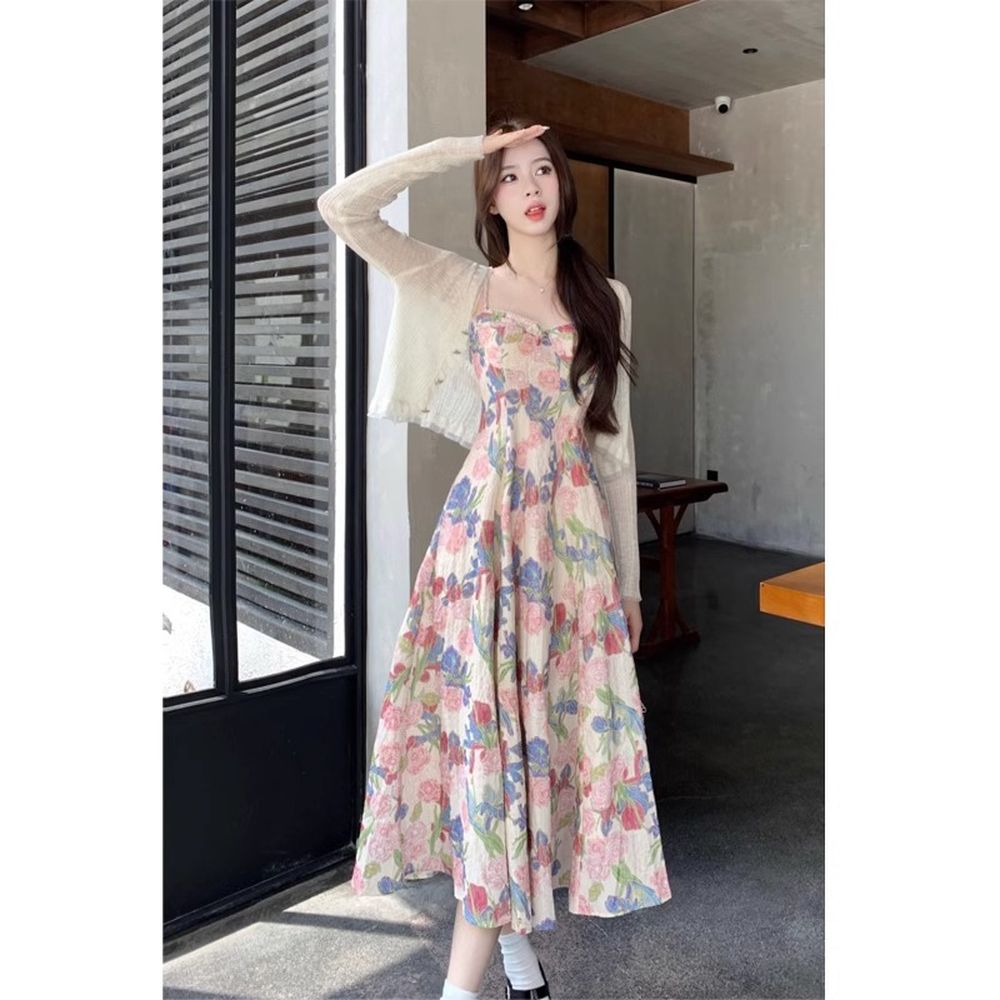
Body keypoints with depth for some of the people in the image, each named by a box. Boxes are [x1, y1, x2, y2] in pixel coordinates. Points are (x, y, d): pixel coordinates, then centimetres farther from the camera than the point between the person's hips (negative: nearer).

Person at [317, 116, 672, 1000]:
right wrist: (465, 148, -2)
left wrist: (629, 577, 11)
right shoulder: (463, 287, 5)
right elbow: (344, 208, -7)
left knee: (562, 718, 4)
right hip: (489, 526, -3)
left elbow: (615, 443, 12)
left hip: (578, 531, 3)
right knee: (493, 720, -5)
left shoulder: (608, 298, 12)